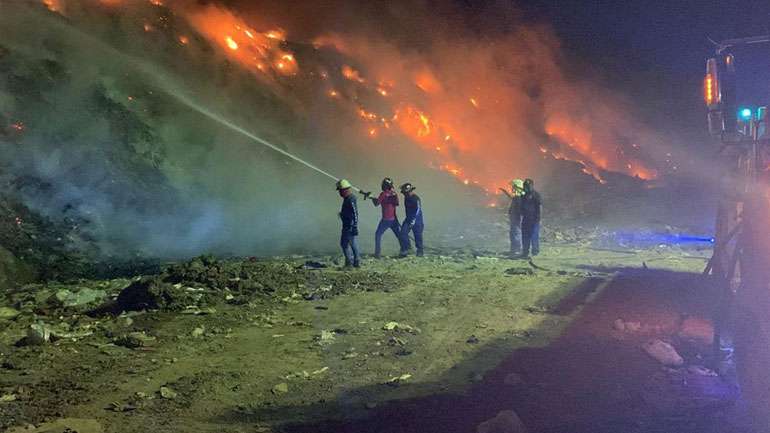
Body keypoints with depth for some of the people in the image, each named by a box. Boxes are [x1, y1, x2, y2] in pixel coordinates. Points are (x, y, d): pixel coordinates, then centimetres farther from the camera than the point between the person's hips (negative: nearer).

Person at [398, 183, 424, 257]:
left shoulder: (416, 198, -17)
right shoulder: (406, 198, 7)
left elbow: (418, 210, -20)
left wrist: (413, 221, -23)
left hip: (417, 219, -7)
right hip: (408, 218, 7)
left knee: (418, 235, 1)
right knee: (403, 232, -9)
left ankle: (420, 251, 15)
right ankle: (406, 248, 3)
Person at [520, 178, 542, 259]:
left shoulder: (536, 195, -8)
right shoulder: (524, 195, 14)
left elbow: (539, 208, -11)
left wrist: (537, 219, -17)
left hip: (533, 220, -7)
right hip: (525, 220, 8)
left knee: (534, 236, -7)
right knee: (525, 237, 11)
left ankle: (535, 252, 2)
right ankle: (525, 253, 18)